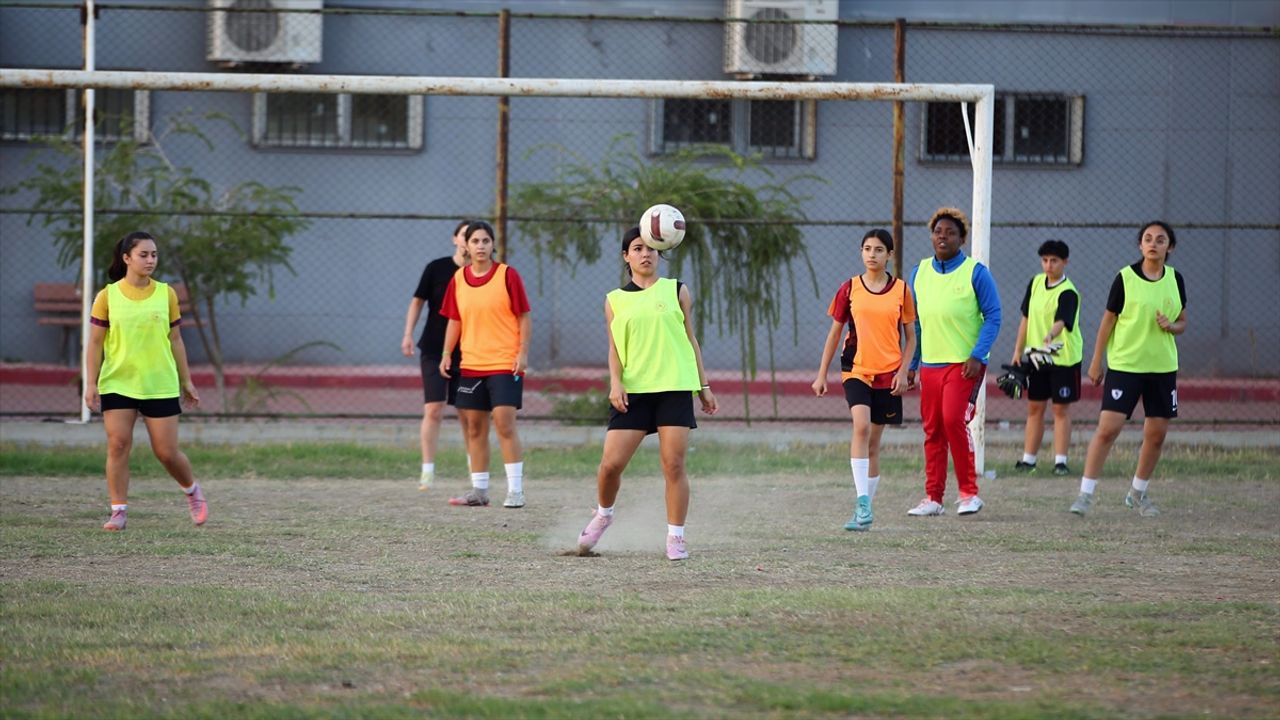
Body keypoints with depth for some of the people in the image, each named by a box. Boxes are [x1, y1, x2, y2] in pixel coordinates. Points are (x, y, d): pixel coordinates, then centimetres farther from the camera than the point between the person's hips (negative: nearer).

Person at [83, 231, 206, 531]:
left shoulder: (166, 294, 3)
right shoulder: (108, 297, -2)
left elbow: (175, 340, 9)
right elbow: (95, 343, 0)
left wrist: (186, 382, 9)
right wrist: (91, 384, -6)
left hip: (161, 385, 1)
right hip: (117, 384, 0)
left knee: (167, 452, 1)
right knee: (118, 445, -8)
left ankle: (192, 490, 29)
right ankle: (119, 511, 0)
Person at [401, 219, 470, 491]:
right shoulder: (437, 268, -3)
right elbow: (418, 301, 4)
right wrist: (408, 334, -5)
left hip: (466, 353, 2)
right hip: (434, 350, -2)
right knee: (433, 410, -9)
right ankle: (428, 470, -5)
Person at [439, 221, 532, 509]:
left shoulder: (507, 275, -5)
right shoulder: (458, 279, 7)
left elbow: (524, 318, -3)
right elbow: (454, 321, 15)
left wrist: (523, 353, -11)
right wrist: (446, 354, 6)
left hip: (505, 364, -5)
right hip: (471, 364, 5)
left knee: (505, 424, -13)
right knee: (474, 428, 7)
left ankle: (516, 490, -9)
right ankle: (479, 490, 15)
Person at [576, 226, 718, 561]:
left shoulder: (676, 291, 10)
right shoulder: (615, 300, 11)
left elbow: (690, 339, 13)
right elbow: (614, 347, 8)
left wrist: (704, 386, 10)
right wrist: (615, 382, -9)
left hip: (675, 388, -1)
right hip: (633, 390, 1)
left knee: (674, 465, -8)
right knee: (611, 463, -4)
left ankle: (675, 537, 1)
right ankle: (603, 515, 24)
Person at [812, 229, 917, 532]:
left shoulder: (901, 290, 3)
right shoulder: (850, 289, 2)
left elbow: (910, 336, 8)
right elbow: (834, 333, 8)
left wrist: (903, 371, -4)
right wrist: (821, 374, 6)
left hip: (888, 375, 1)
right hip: (856, 370, -1)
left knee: (874, 442, 7)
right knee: (861, 426, -24)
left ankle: (864, 511, 17)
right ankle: (863, 504, -26)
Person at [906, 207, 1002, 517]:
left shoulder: (975, 272, -4)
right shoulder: (920, 273, 11)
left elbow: (993, 316, -5)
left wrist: (977, 355, -15)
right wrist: (911, 363, 14)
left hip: (964, 363, -5)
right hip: (930, 363, 5)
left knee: (953, 420, -17)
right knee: (932, 430, 6)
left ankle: (969, 492, -6)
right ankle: (933, 498, 11)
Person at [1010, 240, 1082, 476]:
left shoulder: (1068, 293, -17)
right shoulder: (1036, 283, 5)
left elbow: (1062, 321, -35)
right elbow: (1026, 318, 13)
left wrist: (1051, 335, -55)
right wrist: (1018, 350, 10)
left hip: (1063, 358, -6)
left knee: (1061, 409, -1)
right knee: (1034, 408, 9)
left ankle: (1060, 461, 3)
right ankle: (1028, 459, 14)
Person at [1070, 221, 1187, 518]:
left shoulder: (1175, 279, 5)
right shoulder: (1125, 278, -7)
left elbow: (1182, 322, 14)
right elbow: (1108, 321, -1)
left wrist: (1171, 326, -10)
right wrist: (1096, 362, -1)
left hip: (1163, 367, 4)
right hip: (1124, 365, -4)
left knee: (1156, 434, 6)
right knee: (1107, 428, -13)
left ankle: (1138, 493, 24)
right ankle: (1086, 493, -6)